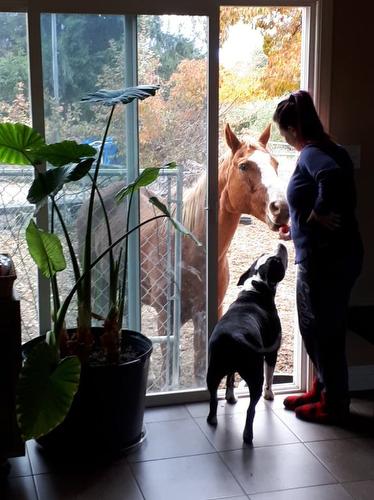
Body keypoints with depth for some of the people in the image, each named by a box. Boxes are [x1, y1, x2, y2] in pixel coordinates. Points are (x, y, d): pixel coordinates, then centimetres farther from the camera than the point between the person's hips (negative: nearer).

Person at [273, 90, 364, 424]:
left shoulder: (311, 154, -16)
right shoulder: (327, 150, 13)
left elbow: (332, 175, -40)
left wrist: (318, 213, -25)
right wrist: (297, 230, 28)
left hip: (326, 261, -10)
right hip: (334, 257, 10)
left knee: (324, 331, 4)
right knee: (314, 327, 20)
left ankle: (335, 405, 19)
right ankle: (323, 389, 34)